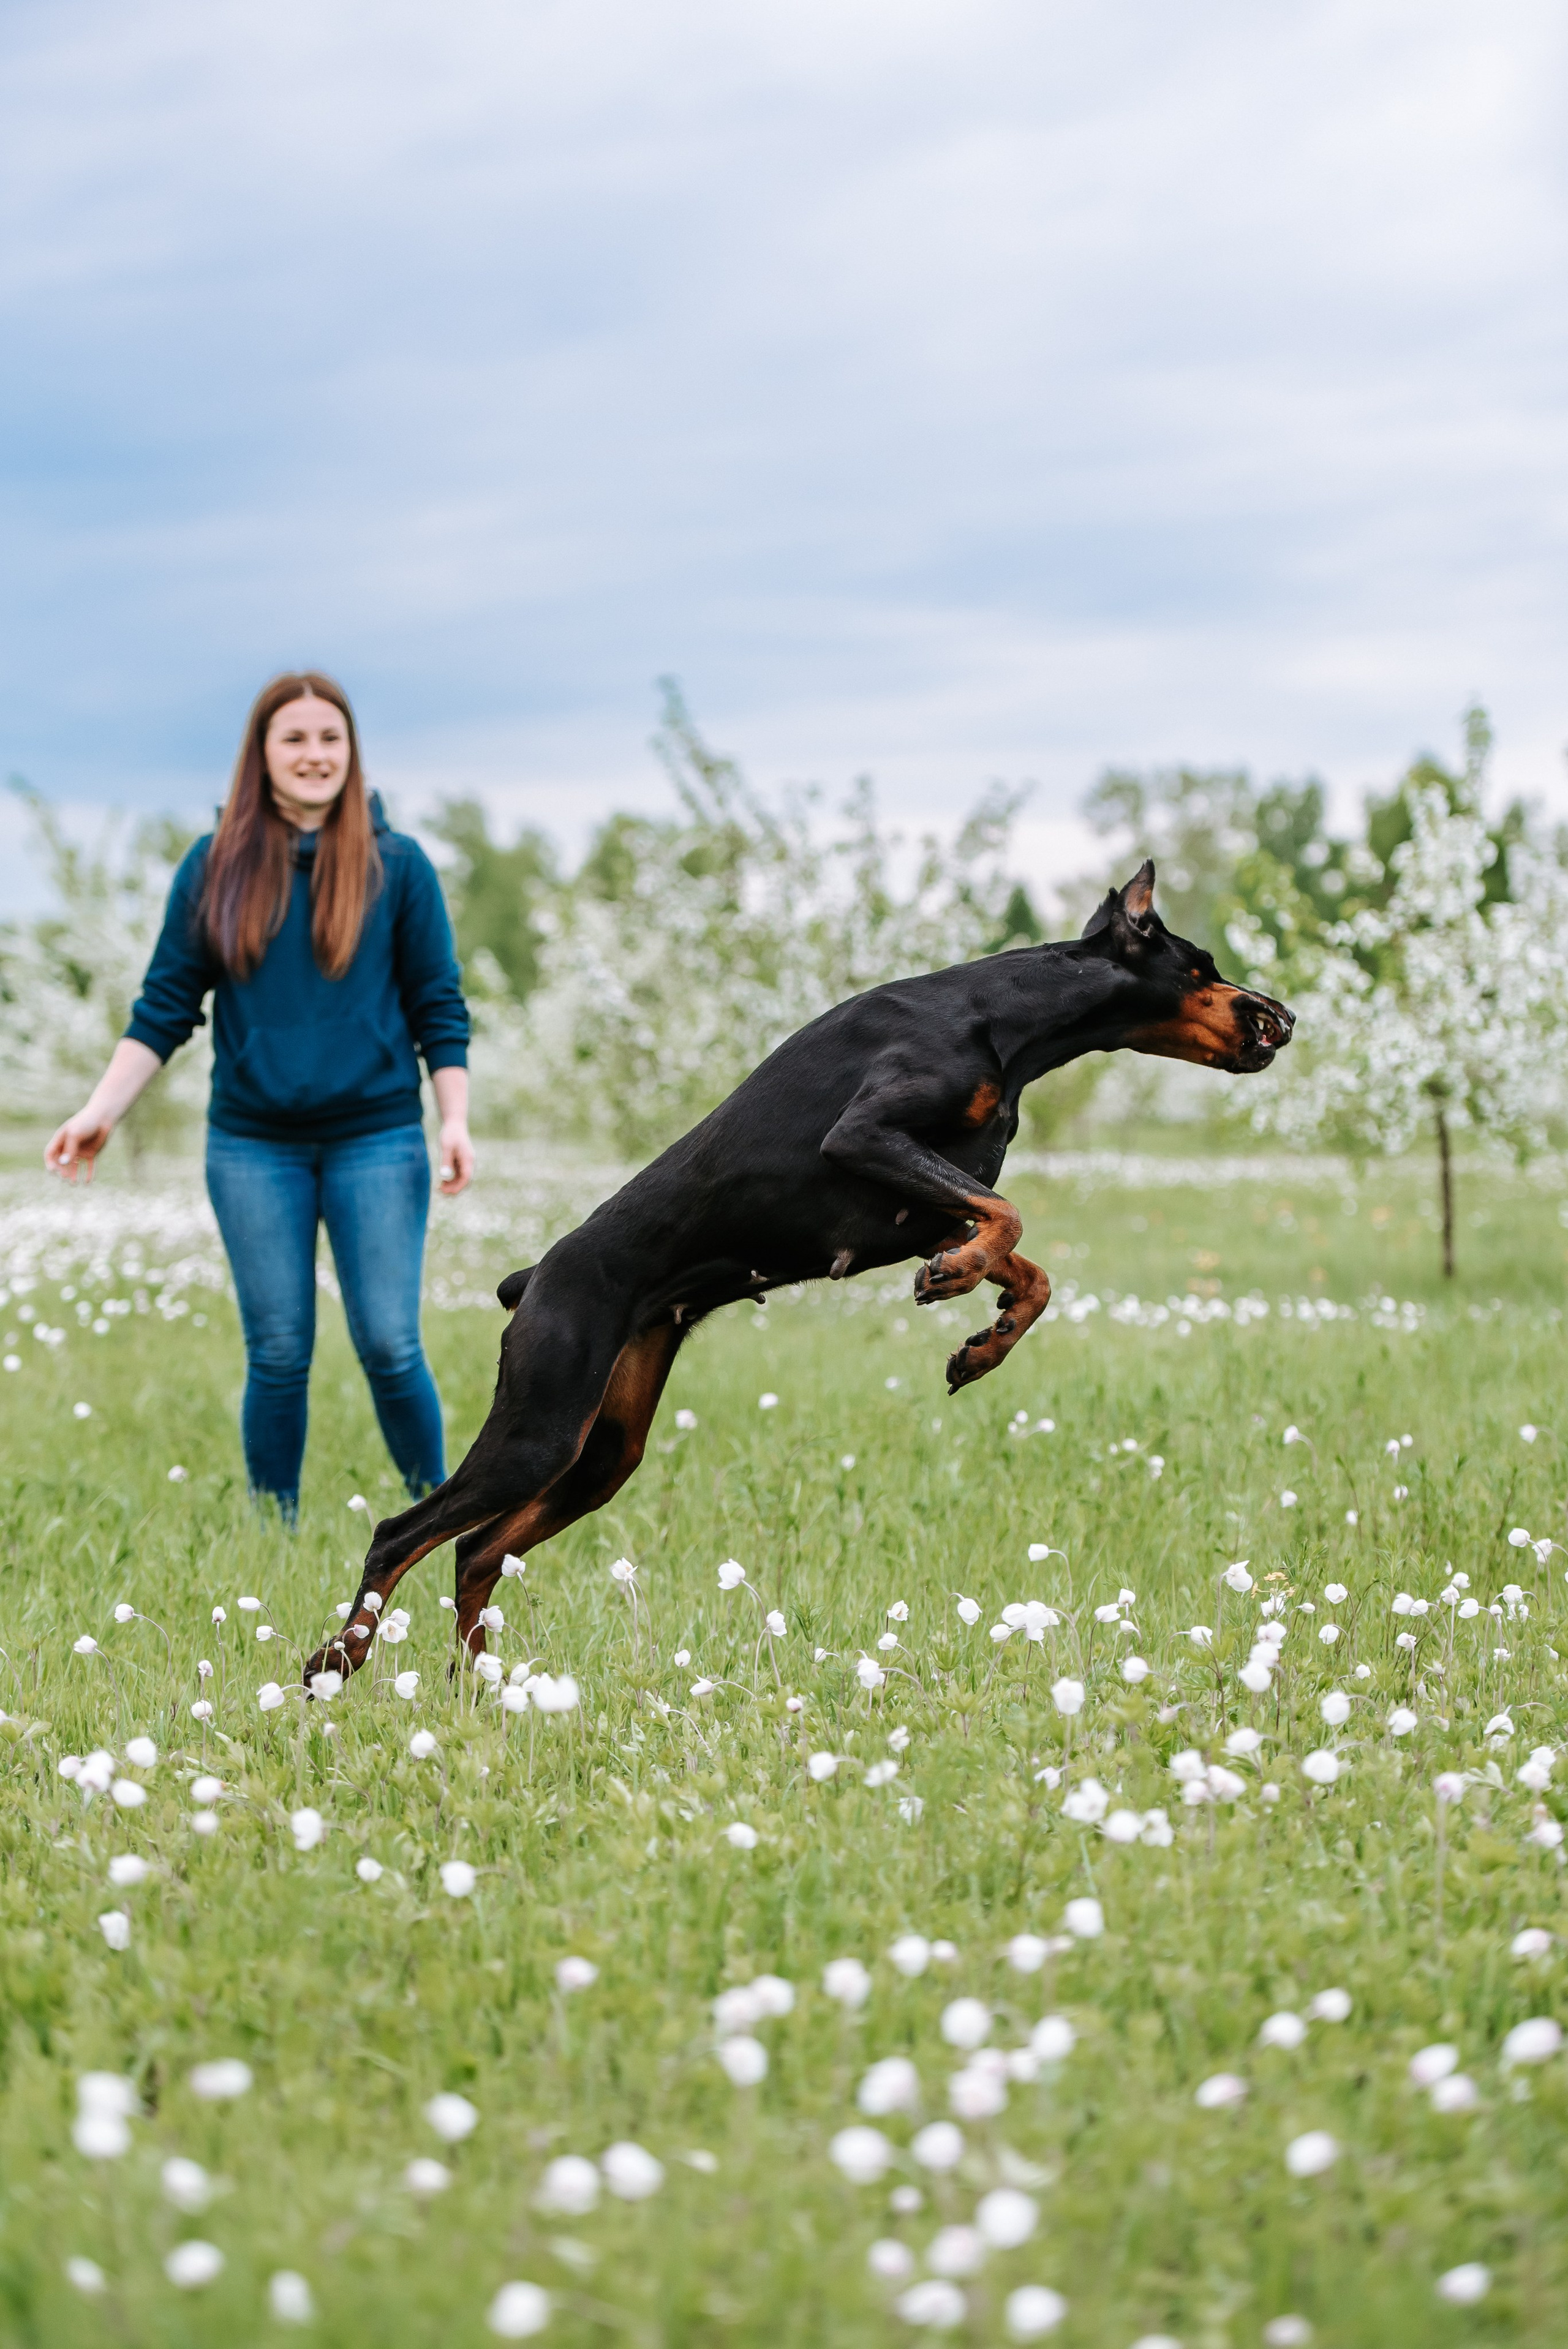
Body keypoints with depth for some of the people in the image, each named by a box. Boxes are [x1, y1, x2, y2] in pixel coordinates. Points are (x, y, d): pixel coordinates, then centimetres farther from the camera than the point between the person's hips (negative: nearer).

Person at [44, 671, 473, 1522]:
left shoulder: (396, 864, 1)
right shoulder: (215, 867, 4)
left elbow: (438, 1005, 3)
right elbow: (165, 1006, 4)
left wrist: (456, 1122, -7)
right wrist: (101, 1110, -5)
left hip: (375, 1140, -1)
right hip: (253, 1147, 1)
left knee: (390, 1347, -3)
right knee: (277, 1356, 6)